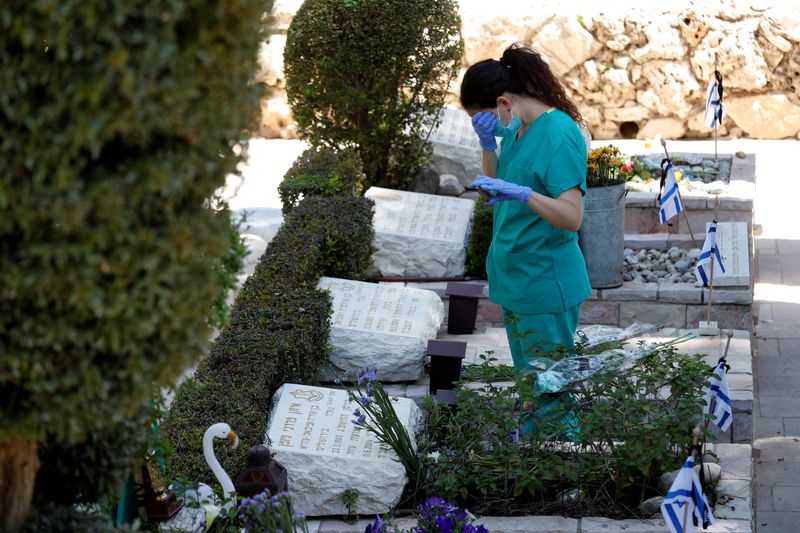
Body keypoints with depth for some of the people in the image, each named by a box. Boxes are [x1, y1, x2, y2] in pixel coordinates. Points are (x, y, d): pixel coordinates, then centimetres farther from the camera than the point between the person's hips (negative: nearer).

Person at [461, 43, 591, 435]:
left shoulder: (559, 134, -19)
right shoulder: (514, 130, 8)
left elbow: (572, 216, -25)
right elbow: (497, 193, 13)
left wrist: (521, 193, -38)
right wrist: (488, 145, -1)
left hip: (547, 285, -9)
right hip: (515, 281, 9)